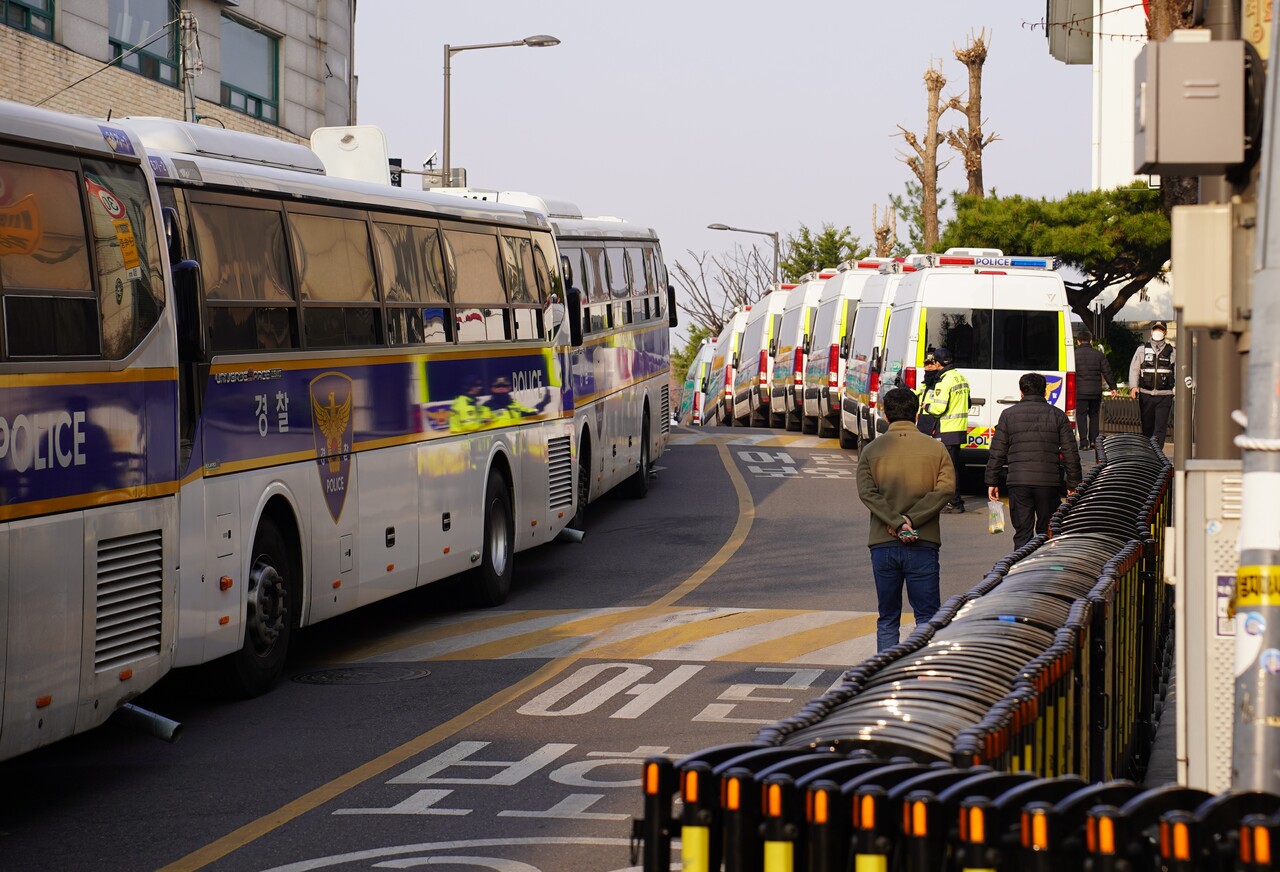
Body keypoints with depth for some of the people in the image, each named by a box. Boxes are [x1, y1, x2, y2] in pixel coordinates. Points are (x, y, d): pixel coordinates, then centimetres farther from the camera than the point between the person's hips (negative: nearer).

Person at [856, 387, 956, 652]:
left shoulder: (871, 450, 5)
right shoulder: (935, 448, 4)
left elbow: (867, 492, -9)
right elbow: (945, 488, -7)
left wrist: (897, 523, -14)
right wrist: (911, 520, -11)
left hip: (883, 545, 1)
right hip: (923, 544, -1)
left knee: (887, 620, 9)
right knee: (927, 618, 3)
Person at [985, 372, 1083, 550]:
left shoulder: (1008, 414, 5)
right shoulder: (1058, 415, 6)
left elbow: (997, 453, 4)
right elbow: (1071, 453, 4)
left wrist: (992, 482, 12)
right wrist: (1073, 484, 10)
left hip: (1017, 482, 0)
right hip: (1049, 482, 0)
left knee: (1022, 533, 1)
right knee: (1047, 534, 10)